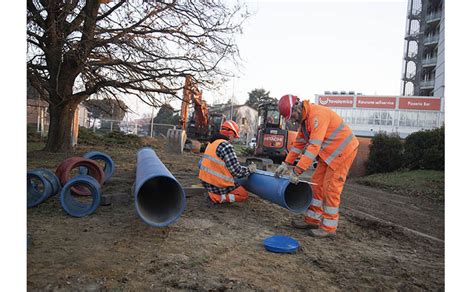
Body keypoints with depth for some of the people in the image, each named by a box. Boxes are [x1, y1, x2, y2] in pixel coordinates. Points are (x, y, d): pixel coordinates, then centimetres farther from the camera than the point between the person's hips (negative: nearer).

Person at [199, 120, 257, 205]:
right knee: (244, 195, 6)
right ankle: (218, 198, -8)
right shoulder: (226, 146, -19)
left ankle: (212, 193, 9)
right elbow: (236, 171, -20)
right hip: (218, 185, -9)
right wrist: (249, 170, -3)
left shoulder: (211, 143, 9)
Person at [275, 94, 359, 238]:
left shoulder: (317, 114, -27)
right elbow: (299, 142, 12)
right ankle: (312, 220, 19)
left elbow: (314, 146, -33)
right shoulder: (304, 118, 6)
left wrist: (297, 171, -32)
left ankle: (329, 227, 7)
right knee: (317, 182, 10)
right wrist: (286, 164, 8)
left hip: (343, 150, -10)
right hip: (329, 151, 10)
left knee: (330, 188, -6)